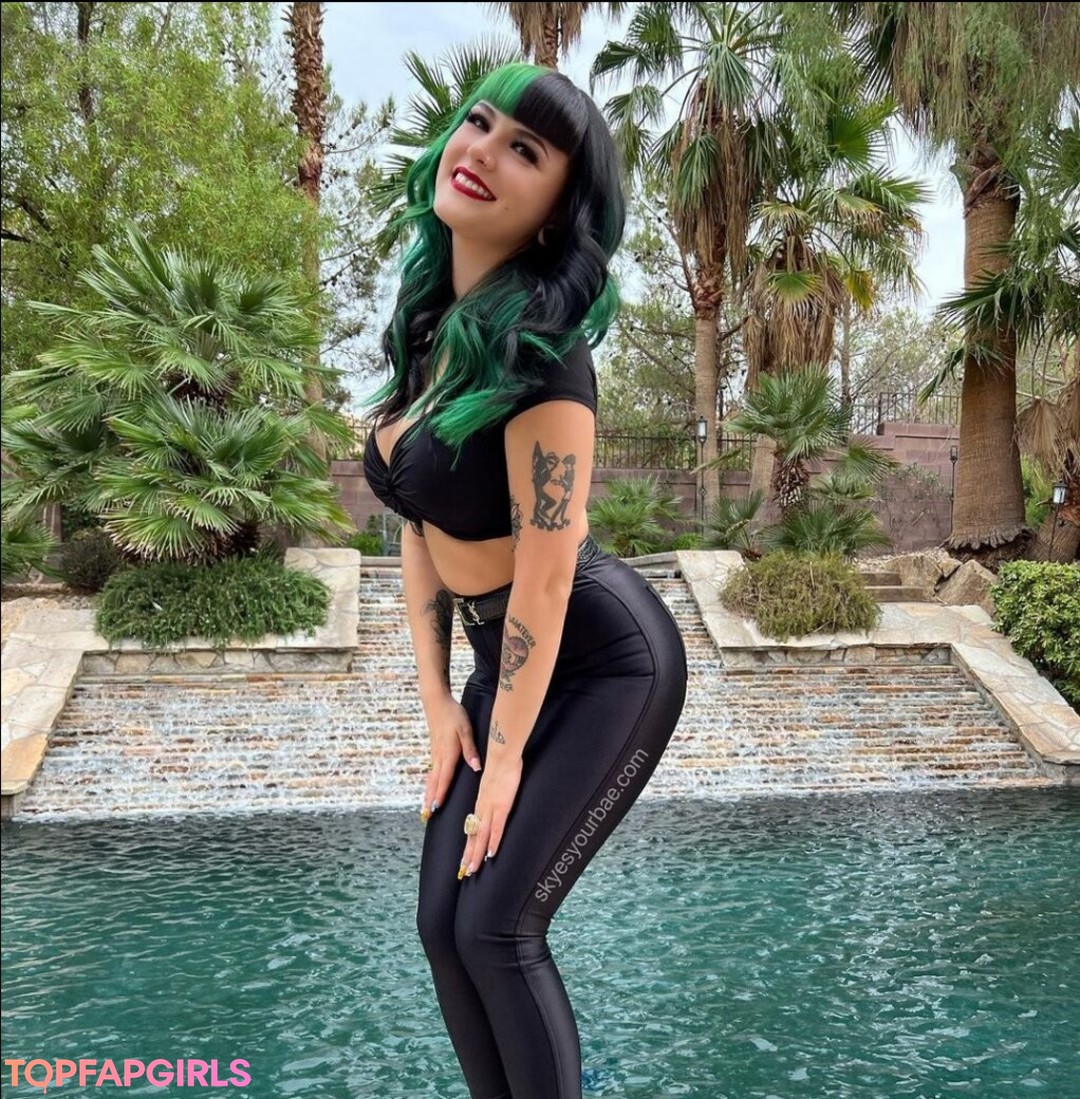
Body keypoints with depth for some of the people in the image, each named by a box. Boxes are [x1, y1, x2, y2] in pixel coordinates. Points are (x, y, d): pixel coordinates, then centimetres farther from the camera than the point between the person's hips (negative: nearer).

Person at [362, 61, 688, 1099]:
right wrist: (437, 704, 4)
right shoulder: (430, 323, 0)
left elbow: (546, 574, -23)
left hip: (609, 667, -7)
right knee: (440, 927, 9)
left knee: (495, 927, -5)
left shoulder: (538, 347, -25)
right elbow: (418, 523, 4)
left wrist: (505, 755, -13)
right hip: (505, 660, 8)